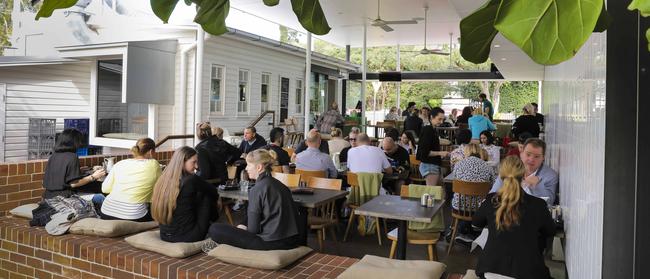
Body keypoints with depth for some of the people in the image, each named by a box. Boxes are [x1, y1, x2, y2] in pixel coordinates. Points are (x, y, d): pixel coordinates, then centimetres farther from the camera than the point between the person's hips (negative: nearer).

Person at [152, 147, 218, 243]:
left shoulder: (162, 180, 0)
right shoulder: (191, 180, -18)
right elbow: (214, 192, 2)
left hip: (165, 236, 7)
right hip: (189, 236, -6)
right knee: (207, 196, 9)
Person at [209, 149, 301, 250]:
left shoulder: (257, 190, -13)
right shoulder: (280, 185, 11)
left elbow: (253, 229, -13)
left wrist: (244, 228, 12)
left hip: (271, 243, -9)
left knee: (215, 229, -5)